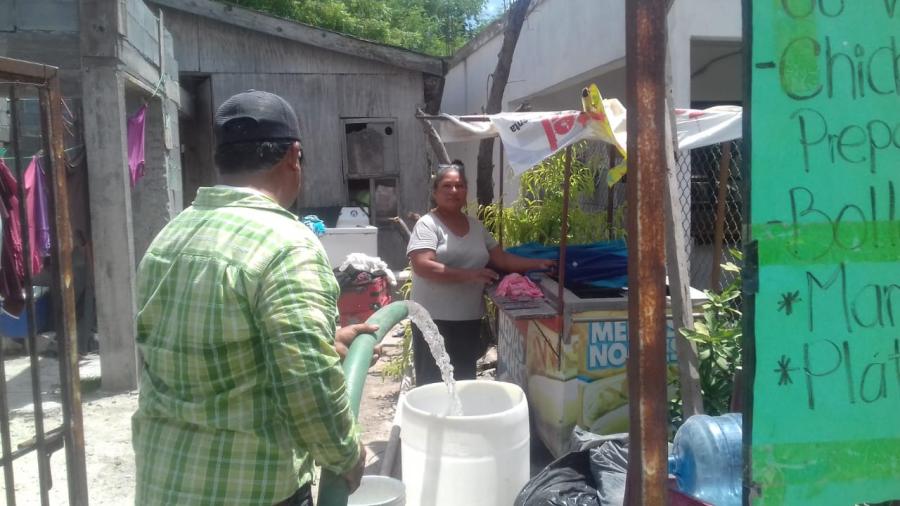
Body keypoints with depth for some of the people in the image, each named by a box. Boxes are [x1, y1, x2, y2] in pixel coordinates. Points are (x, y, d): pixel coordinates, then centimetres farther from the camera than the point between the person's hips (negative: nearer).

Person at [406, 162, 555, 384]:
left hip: (470, 318, 6)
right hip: (435, 319, -6)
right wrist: (469, 275, -25)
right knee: (433, 386, 1)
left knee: (465, 382, 15)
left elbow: (501, 258, 13)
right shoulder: (428, 224, -9)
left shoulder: (476, 226, 11)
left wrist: (537, 264, 0)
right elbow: (422, 266, -21)